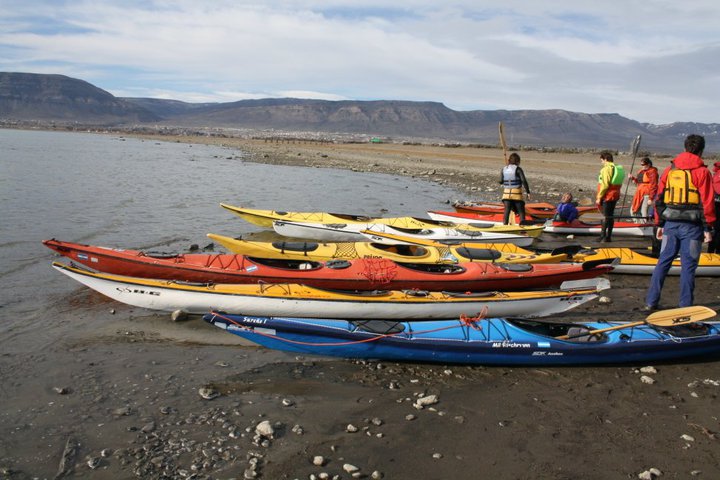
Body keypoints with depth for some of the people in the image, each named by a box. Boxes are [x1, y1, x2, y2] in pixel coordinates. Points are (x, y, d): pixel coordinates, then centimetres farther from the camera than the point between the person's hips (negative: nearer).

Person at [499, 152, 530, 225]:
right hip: (516, 193, -4)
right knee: (521, 212, 6)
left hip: (506, 193, 4)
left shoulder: (503, 169, 4)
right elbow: (524, 181, -13)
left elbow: (501, 181, 4)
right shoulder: (518, 169, -8)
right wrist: (528, 192, -9)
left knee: (506, 211, 6)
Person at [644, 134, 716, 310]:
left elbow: (659, 198, 10)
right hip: (692, 226, -4)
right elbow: (707, 202, -8)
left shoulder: (669, 170, 8)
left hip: (670, 224, 4)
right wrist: (707, 228, -2)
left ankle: (651, 302, 11)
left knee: (663, 262, 10)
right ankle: (685, 306, 7)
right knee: (688, 266, 3)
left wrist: (660, 224, 15)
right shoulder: (702, 171, -5)